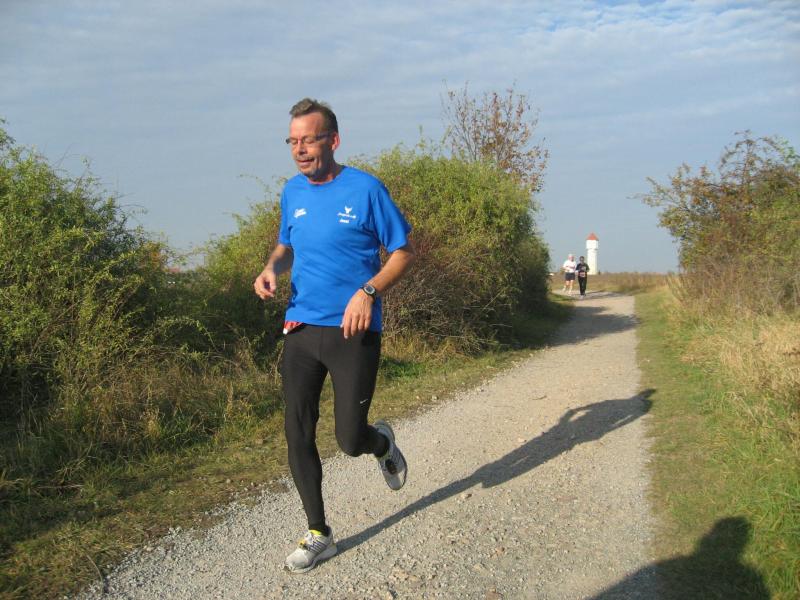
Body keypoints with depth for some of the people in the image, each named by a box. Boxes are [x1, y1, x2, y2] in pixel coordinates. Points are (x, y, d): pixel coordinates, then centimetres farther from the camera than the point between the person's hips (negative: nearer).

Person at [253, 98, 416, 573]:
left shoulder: (366, 189, -8)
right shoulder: (293, 192, 8)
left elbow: (404, 252, -4)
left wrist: (368, 291, -19)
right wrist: (272, 268, -1)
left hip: (353, 332, -5)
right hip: (301, 327, 5)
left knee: (351, 440, -4)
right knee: (298, 435, 2)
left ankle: (383, 443, 35)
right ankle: (319, 534, 18)